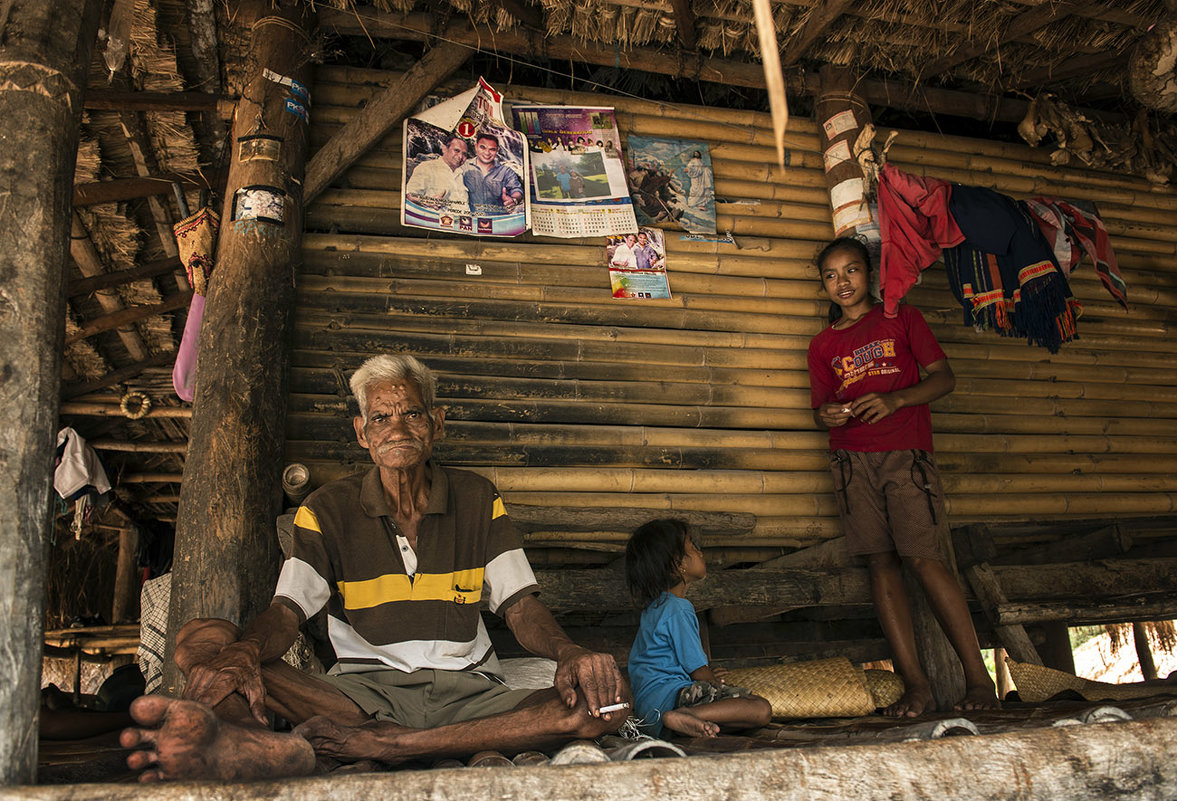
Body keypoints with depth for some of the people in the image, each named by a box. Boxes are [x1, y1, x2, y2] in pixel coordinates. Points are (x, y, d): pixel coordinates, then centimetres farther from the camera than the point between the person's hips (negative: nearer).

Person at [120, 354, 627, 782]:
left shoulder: (477, 500, 9)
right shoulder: (328, 510, 9)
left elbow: (522, 608, 4)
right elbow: (286, 611, -3)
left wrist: (568, 654, -19)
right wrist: (242, 654, -28)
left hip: (467, 691, 1)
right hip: (361, 691, -1)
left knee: (608, 701, -27)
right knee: (204, 642, -21)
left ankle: (377, 744, -36)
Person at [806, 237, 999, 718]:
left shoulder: (902, 318, 12)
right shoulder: (823, 345, 18)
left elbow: (944, 378, 6)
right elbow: (820, 409, 18)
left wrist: (895, 399, -11)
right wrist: (827, 415, -7)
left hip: (905, 453, -3)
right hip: (851, 459, 3)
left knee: (924, 559, -13)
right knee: (881, 563, -3)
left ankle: (978, 678, -3)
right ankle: (915, 685, 0)